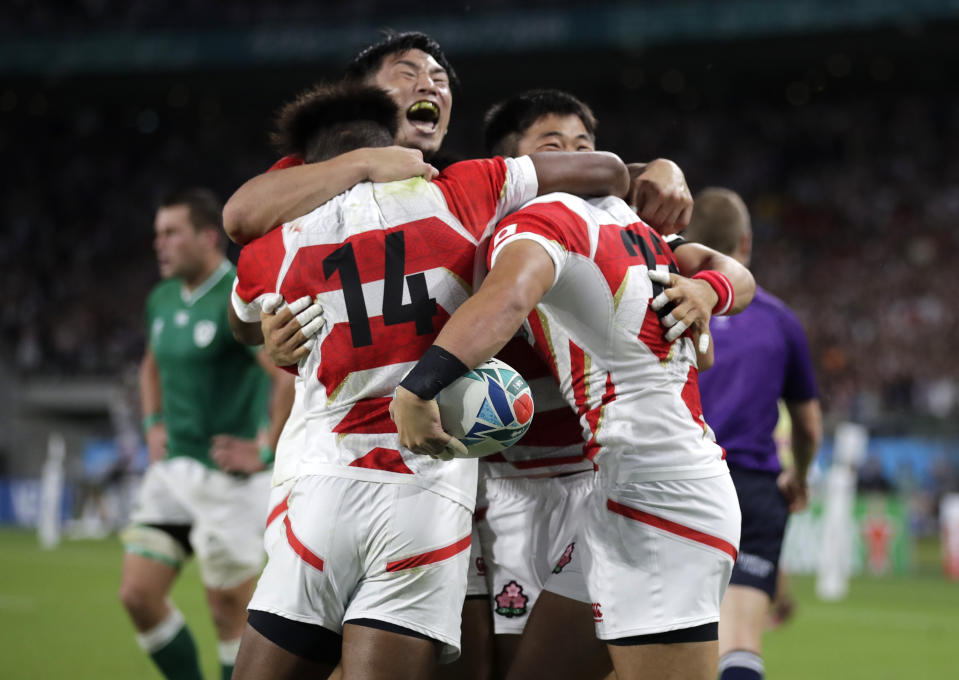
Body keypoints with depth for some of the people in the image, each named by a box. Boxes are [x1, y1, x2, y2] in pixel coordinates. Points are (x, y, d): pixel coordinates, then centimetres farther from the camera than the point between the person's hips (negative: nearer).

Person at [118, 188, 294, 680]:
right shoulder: (163, 300, 10)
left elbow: (293, 377, -25)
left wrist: (265, 451, -20)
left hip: (227, 478, -8)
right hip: (172, 470, 8)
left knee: (231, 612, 0)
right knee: (137, 596, 2)